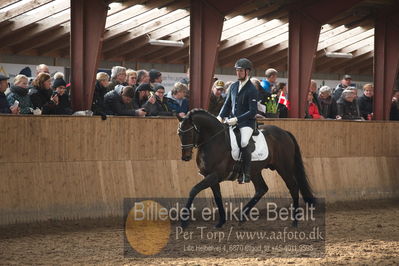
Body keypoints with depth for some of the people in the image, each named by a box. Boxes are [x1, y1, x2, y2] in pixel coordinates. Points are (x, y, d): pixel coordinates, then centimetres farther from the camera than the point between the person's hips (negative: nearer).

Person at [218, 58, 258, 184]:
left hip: (246, 123, -7)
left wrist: (237, 119, -21)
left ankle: (246, 174, -18)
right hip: (232, 121, 7)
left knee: (243, 143, -28)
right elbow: (227, 104, 19)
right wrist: (220, 116, 1)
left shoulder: (252, 90, -8)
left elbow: (252, 112, -14)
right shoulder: (233, 86, 12)